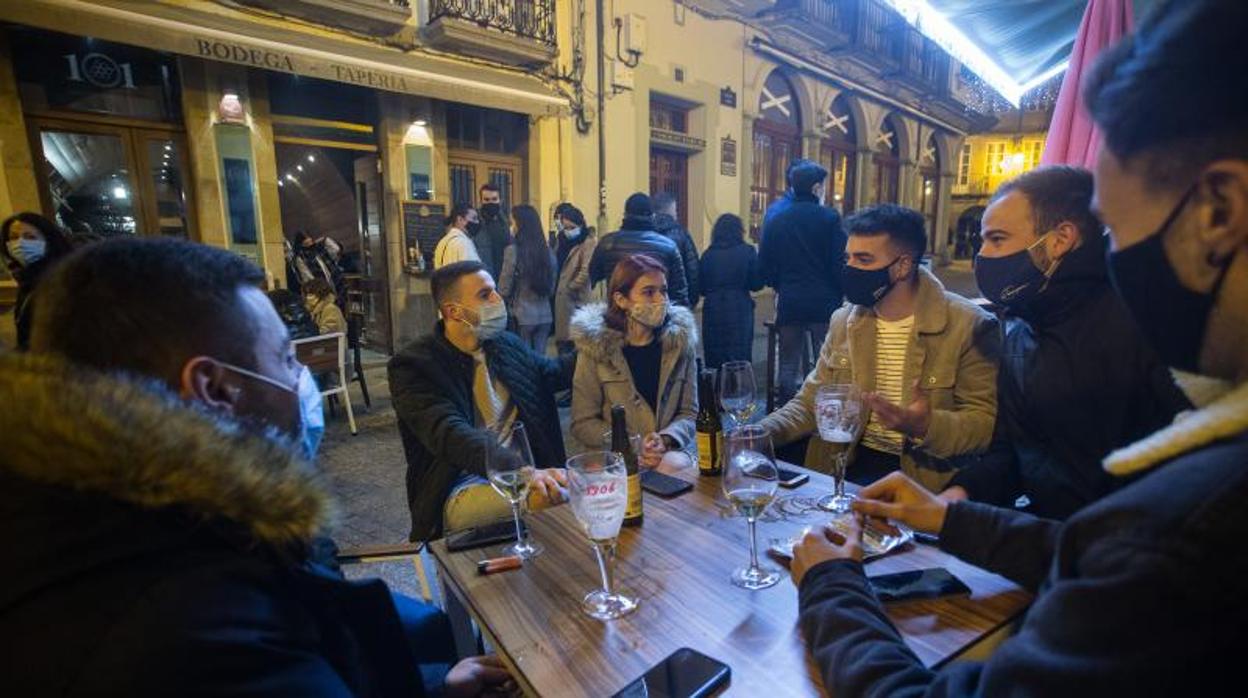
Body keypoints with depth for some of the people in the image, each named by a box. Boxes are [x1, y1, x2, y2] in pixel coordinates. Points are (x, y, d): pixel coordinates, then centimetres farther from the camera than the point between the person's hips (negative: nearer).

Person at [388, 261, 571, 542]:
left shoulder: (506, 343, 11)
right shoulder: (412, 365, -8)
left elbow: (554, 373, 28)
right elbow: (452, 435, -24)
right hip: (463, 490, -6)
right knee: (561, 497, -33)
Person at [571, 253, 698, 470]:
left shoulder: (680, 339, 3)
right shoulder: (595, 345, -4)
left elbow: (690, 412, 5)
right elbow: (582, 423, -3)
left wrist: (665, 439, -15)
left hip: (673, 450, 2)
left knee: (674, 466, -31)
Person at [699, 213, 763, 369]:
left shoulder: (707, 255, 2)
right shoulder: (747, 252, -3)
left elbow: (702, 287, 5)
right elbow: (756, 284, 0)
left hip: (713, 310, 2)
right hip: (739, 309, -2)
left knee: (713, 360, 10)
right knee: (740, 359, 4)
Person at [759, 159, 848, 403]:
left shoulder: (776, 221, 4)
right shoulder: (829, 218, -5)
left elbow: (765, 266, 5)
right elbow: (839, 263, -7)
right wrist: (839, 293, 8)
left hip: (788, 303, 3)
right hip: (823, 302, -2)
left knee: (788, 366, 10)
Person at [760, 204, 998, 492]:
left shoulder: (969, 326, -9)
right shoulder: (843, 320, 6)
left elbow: (988, 422, -9)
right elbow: (810, 402, 6)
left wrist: (926, 426, -28)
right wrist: (759, 433, -11)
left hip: (922, 473, -4)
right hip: (847, 464, 4)